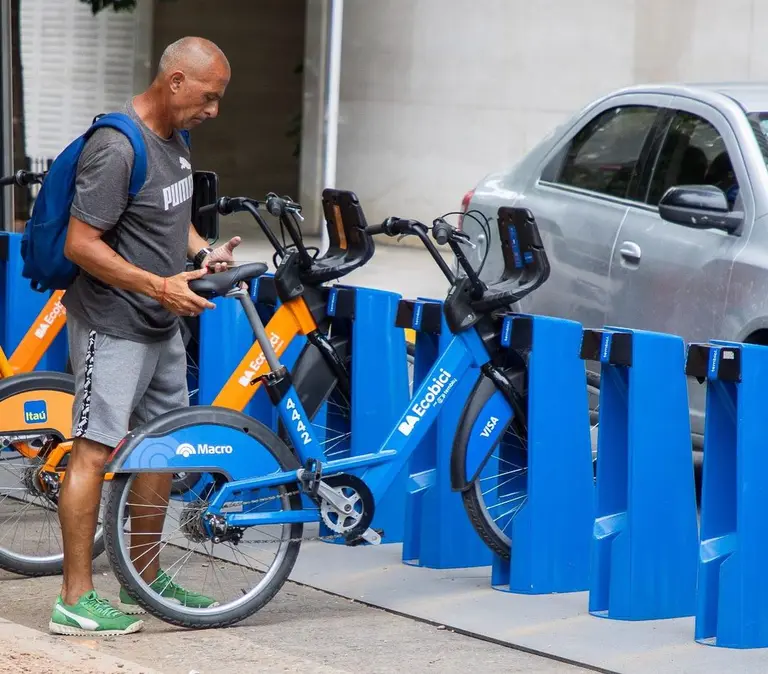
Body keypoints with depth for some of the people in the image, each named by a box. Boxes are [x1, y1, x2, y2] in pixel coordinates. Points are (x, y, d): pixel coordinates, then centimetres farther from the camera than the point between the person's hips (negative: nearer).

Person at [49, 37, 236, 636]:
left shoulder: (174, 137, 9)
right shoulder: (117, 148, -21)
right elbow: (81, 245, -23)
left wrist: (203, 250, 5)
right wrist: (160, 286, -25)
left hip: (162, 324, 10)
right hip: (113, 324, -10)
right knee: (96, 450, -8)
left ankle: (146, 581, 26)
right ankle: (76, 600, -5)